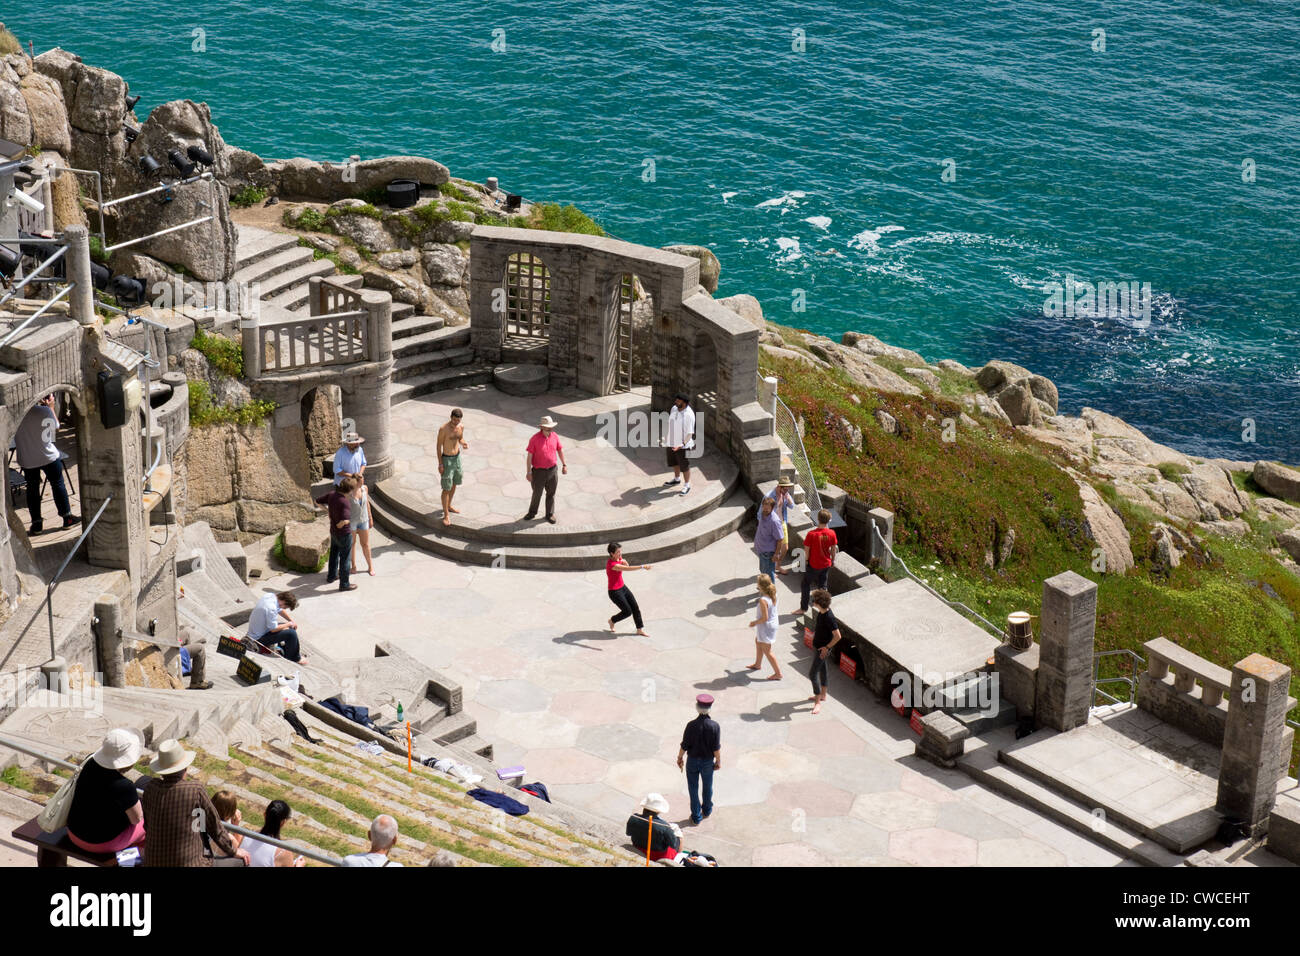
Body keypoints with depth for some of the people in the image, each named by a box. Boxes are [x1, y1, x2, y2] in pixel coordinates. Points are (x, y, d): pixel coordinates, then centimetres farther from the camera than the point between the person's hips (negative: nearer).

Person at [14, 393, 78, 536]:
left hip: (26, 459, 2)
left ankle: (36, 524, 13)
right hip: (48, 456, -2)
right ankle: (67, 516, 20)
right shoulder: (45, 411, -15)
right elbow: (56, 429, 2)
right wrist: (51, 407, 7)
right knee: (58, 485, 14)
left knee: (32, 489, 13)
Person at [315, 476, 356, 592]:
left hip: (333, 532, 7)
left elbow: (317, 501, 4)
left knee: (334, 554, 27)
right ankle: (344, 584, 22)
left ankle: (331, 576, 45)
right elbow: (345, 520, -46)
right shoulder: (345, 502, -33)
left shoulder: (332, 494, -10)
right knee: (345, 559, 10)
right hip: (344, 534, -7)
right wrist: (339, 525, -24)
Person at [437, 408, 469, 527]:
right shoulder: (443, 429, -20)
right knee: (446, 488, -3)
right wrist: (440, 464, -14)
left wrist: (464, 443, -10)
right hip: (447, 459, -6)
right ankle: (446, 515, 2)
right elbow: (439, 446, -13)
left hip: (457, 457, 7)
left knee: (454, 485, 20)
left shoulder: (461, 427, -3)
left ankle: (448, 506, 40)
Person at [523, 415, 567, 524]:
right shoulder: (534, 439, -17)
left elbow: (560, 450, 9)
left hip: (552, 470, 3)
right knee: (537, 493, 11)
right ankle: (532, 513, 32)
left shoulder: (554, 436, -5)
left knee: (551, 493, 12)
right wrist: (529, 472, -14)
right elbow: (529, 455, -14)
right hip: (538, 471, -3)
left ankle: (550, 514, 27)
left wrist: (564, 465, 12)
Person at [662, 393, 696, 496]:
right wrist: (666, 437, 17)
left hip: (683, 445, -7)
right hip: (672, 442, 7)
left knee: (684, 466, 6)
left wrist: (681, 445, -31)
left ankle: (687, 486, 23)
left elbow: (690, 433, -23)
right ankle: (677, 479, 46)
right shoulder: (674, 408, -4)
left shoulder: (689, 415, -26)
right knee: (674, 462, 24)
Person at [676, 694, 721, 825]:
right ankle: (707, 810, 44)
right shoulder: (714, 726, -20)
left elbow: (684, 745, -14)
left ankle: (696, 816, 24)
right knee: (707, 786, 24)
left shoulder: (692, 725, -23)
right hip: (708, 761, 1)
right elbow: (716, 748, -13)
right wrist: (718, 761, 3)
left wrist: (680, 758, 3)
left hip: (692, 760, -1)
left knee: (693, 788, 15)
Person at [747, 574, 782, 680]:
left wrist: (755, 622, -11)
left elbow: (765, 617, -27)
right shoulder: (773, 594, -6)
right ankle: (757, 664, 49)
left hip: (766, 627, -9)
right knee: (757, 641, 31)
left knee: (767, 651, 5)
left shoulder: (763, 600, -31)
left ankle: (778, 673, 12)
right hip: (773, 624, 9)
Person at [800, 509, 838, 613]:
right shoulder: (831, 534, -15)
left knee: (806, 585, 17)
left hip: (813, 565, -3)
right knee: (823, 586, 19)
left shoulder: (811, 534, -24)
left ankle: (803, 608, 24)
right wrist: (833, 559, 16)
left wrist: (806, 561, 4)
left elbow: (807, 551, -15)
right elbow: (833, 549, -1)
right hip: (826, 565, 3)